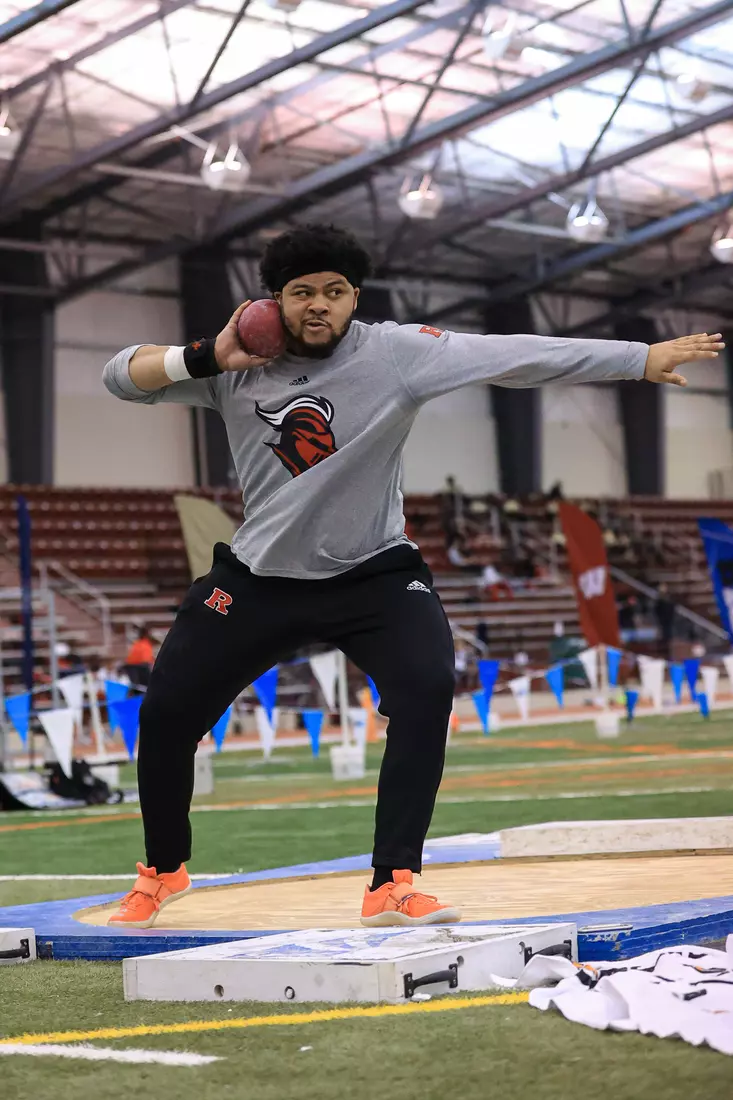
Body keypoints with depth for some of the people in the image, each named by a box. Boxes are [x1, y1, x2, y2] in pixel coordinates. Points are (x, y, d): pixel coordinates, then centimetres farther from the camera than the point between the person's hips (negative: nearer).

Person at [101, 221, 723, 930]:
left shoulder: (395, 353, -13)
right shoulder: (241, 365, -6)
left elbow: (513, 356, -20)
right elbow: (120, 376, -4)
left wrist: (643, 358, -25)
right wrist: (205, 357, -22)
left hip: (373, 573, -2)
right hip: (258, 578, 2)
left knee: (427, 688, -27)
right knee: (165, 712, 1)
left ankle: (392, 886, -19)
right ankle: (163, 871, 28)